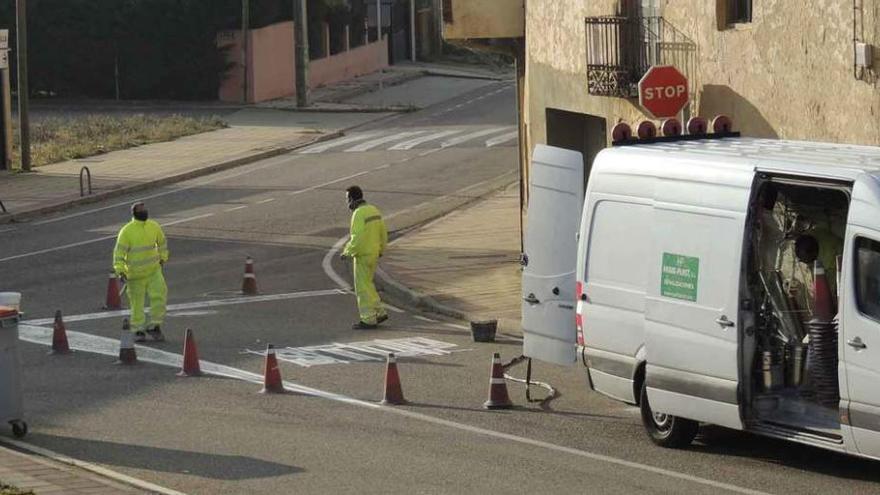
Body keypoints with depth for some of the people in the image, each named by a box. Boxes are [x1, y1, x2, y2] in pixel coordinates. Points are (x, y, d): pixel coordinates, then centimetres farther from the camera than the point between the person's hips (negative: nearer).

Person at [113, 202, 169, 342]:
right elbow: (119, 252, -15)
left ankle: (154, 326, 1)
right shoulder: (127, 231, -14)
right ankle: (138, 331, 20)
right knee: (137, 302, 5)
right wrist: (120, 272, -23)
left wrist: (162, 259, 20)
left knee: (159, 295, -12)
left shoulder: (154, 226, -1)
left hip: (153, 270, 3)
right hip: (135, 273, -3)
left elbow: (162, 242, 19)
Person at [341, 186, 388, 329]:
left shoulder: (358, 214, -21)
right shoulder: (374, 210, 7)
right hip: (373, 254, 9)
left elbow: (357, 238, -26)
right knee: (366, 285, 19)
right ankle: (379, 313, 19)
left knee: (363, 288, 1)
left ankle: (368, 320, 5)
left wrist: (347, 252, -12)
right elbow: (383, 233, 13)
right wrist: (380, 250, 27)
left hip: (363, 256, -9)